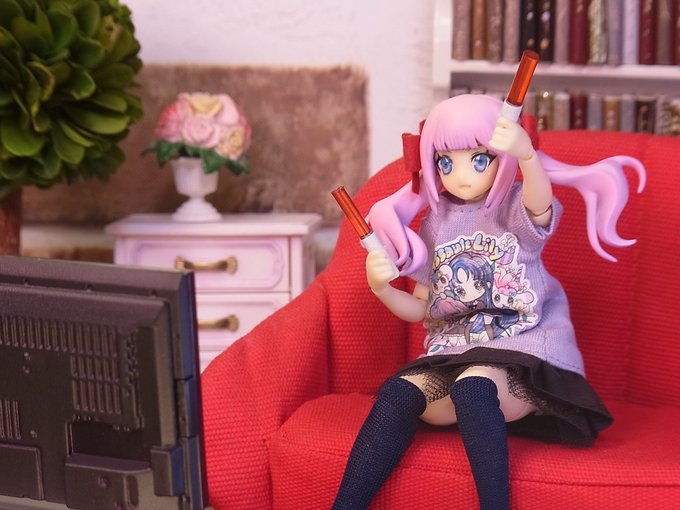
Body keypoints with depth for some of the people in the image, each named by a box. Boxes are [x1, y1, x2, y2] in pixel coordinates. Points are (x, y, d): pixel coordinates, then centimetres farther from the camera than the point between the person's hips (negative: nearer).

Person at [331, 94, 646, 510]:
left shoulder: (518, 208, -2)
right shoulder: (436, 223, 11)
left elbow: (540, 202, -30)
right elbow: (421, 309, 14)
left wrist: (526, 155, -51)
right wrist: (382, 288, -8)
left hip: (523, 353, -4)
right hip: (455, 355, 5)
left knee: (473, 386, -36)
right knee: (397, 393, -23)